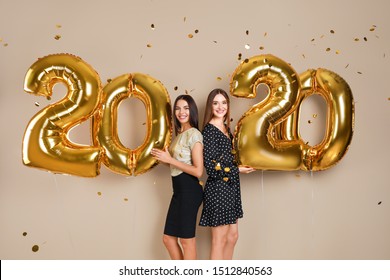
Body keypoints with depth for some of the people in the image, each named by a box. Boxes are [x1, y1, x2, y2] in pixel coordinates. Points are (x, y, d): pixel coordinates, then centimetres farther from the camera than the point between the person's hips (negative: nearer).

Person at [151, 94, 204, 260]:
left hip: (189, 190, -9)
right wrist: (164, 158, 7)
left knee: (186, 240, 2)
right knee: (168, 238, 14)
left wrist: (170, 160, -16)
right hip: (179, 190, 9)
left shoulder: (194, 134, -12)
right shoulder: (180, 134, 15)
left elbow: (198, 171, -18)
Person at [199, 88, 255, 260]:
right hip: (218, 189, -9)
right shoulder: (209, 130, -13)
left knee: (232, 236, 16)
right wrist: (237, 170, -10)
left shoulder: (226, 129, 12)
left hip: (230, 188, 9)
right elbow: (212, 167, -17)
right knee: (219, 240, 0)